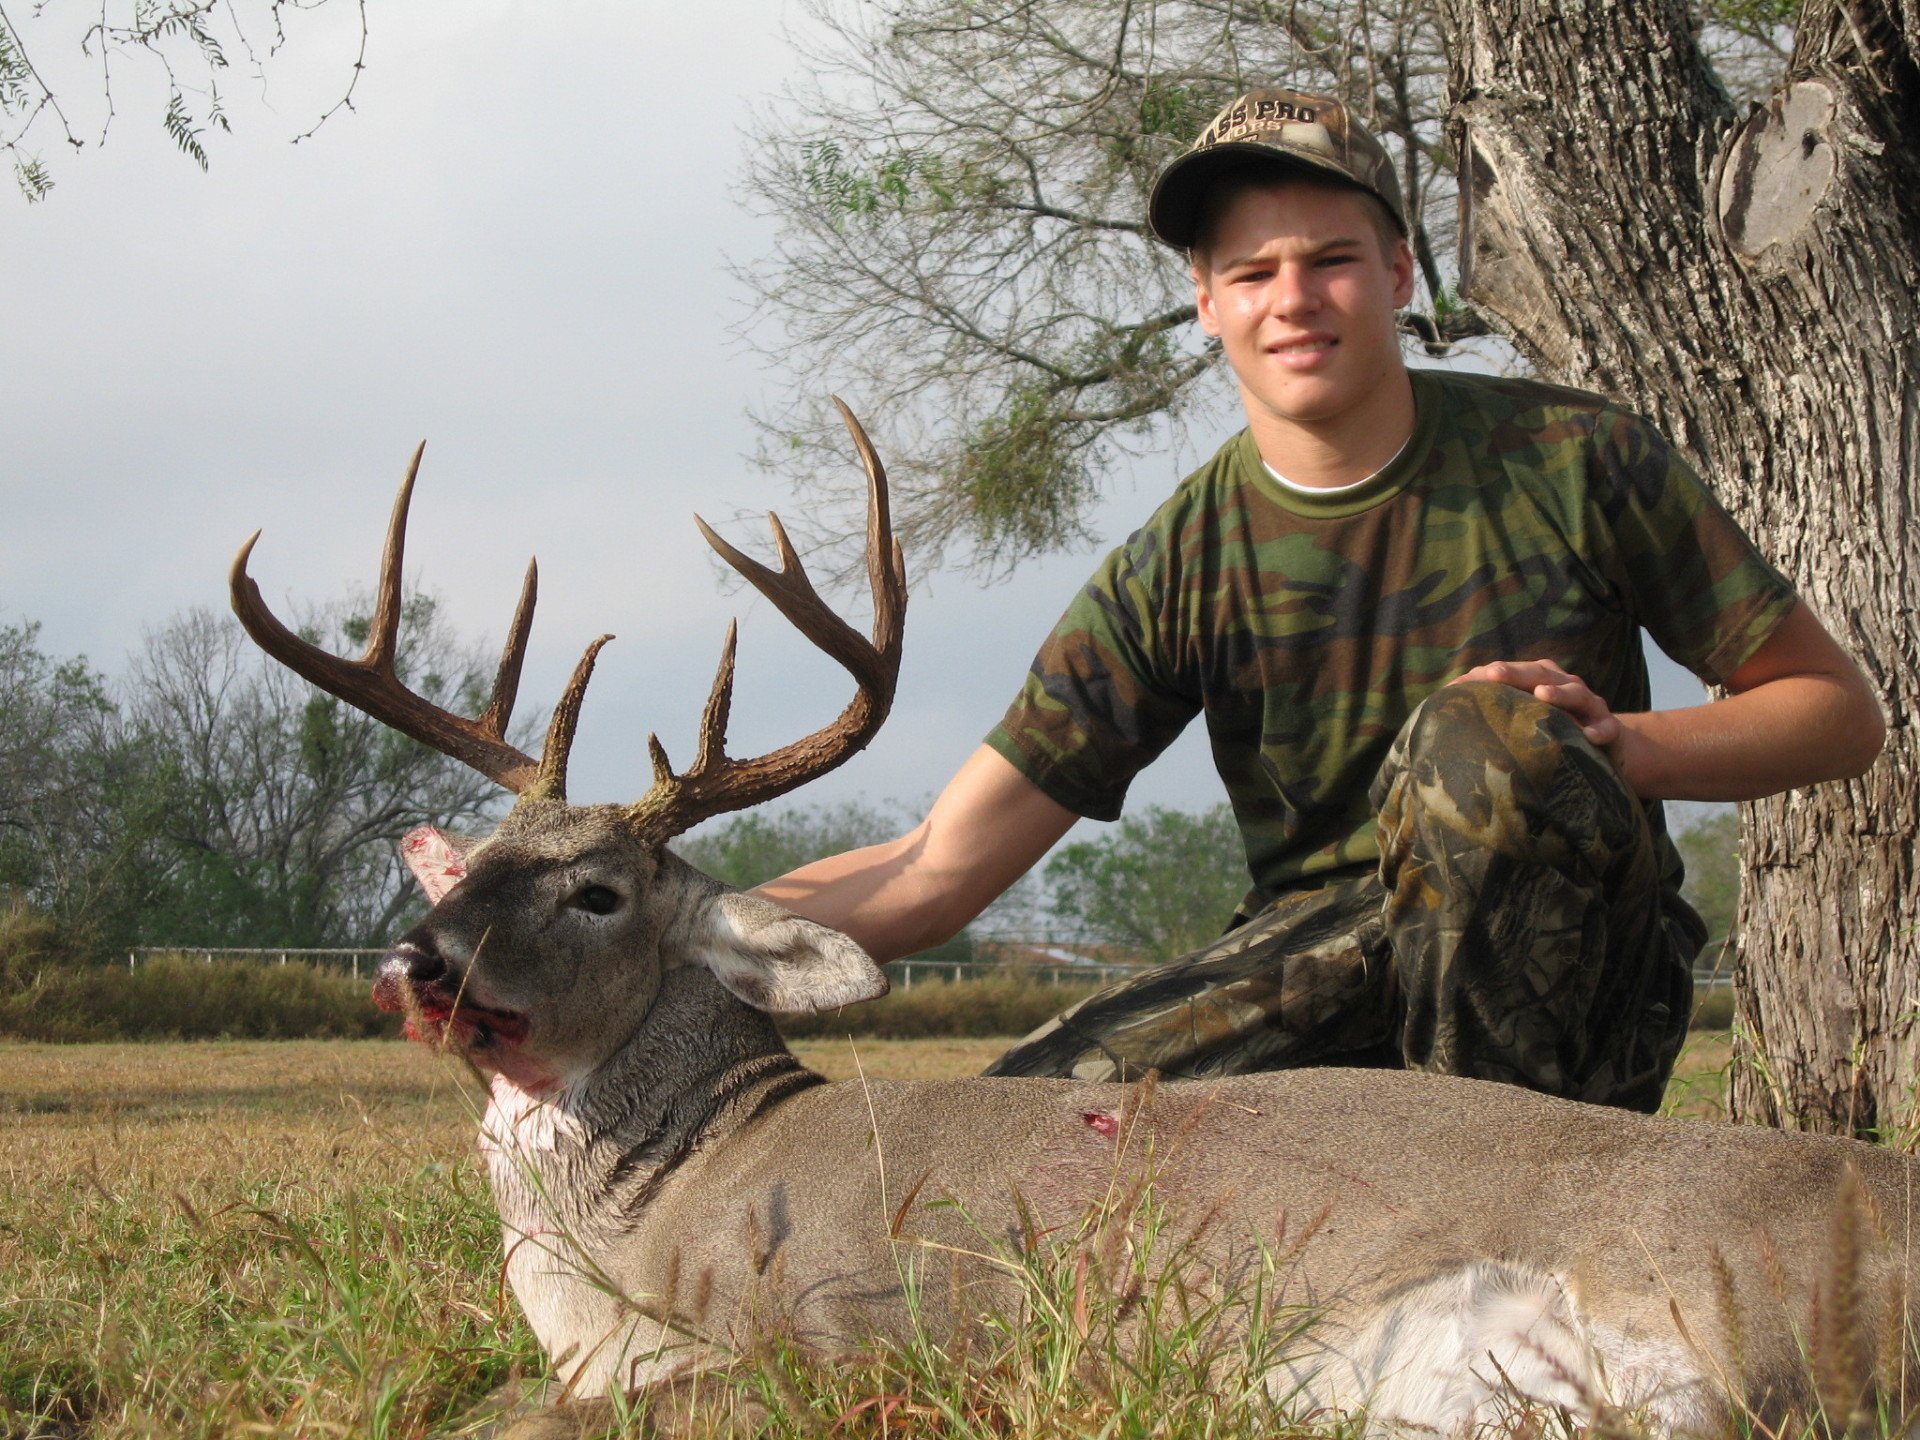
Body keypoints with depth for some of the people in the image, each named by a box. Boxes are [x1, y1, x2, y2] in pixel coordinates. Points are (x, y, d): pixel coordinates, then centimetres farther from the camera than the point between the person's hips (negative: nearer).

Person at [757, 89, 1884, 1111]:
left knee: (1475, 733, -32)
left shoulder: (1573, 460, -4)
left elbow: (1842, 712, 2)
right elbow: (937, 874, -6)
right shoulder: (1176, 574, -2)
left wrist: (1622, 747, -17)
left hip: (1579, 989, -2)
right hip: (1336, 975, 2)